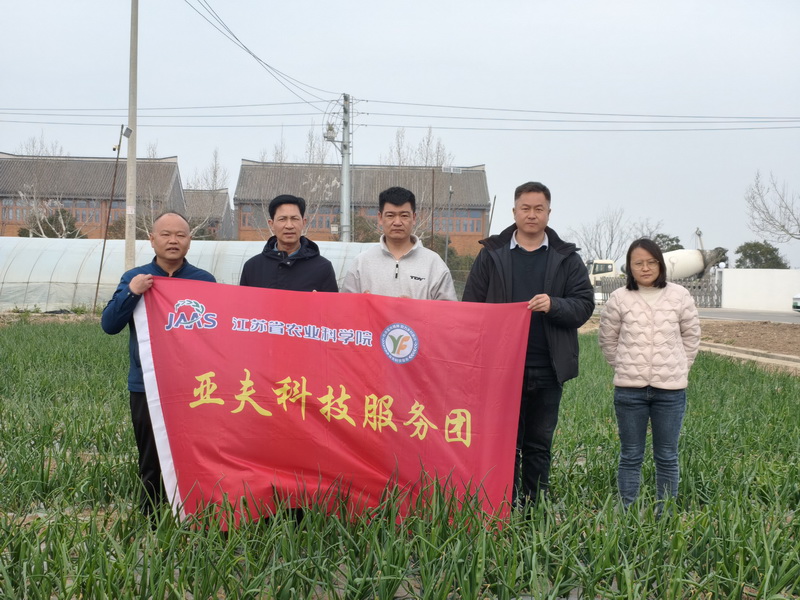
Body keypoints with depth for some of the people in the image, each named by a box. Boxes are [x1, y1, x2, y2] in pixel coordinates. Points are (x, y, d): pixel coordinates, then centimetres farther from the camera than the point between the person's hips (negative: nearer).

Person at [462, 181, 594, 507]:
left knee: (539, 444, 10)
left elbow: (584, 305, 3)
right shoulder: (491, 254, 6)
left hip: (548, 369, 1)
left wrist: (553, 305, -18)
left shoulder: (566, 258, 9)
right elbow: (471, 306, 3)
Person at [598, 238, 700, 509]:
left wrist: (679, 368, 10)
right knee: (630, 456, 7)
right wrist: (624, 367, 9)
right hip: (629, 388, 0)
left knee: (667, 457, 8)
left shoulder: (679, 296, -1)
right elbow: (607, 339, 10)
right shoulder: (619, 299, -2)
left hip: (671, 389, 0)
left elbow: (691, 335, 12)